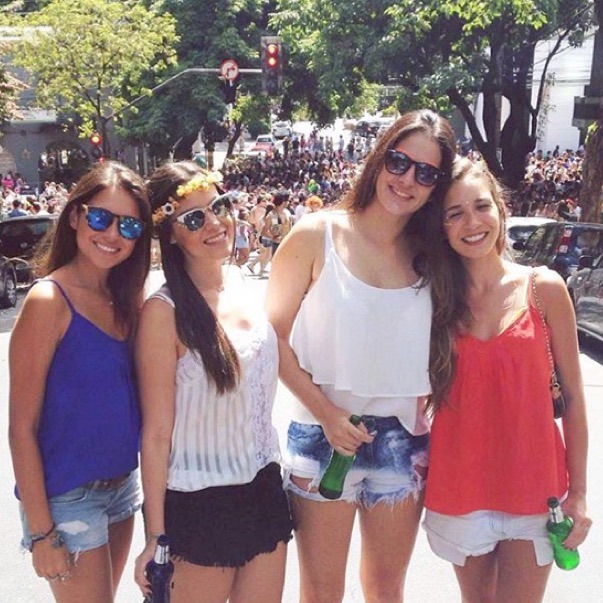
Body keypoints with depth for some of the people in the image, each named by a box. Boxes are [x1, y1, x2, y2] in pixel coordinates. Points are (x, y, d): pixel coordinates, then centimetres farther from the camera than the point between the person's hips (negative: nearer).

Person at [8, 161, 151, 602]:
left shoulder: (124, 298, 1)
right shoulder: (49, 300, -18)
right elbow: (22, 427, -17)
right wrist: (41, 532, -15)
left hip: (123, 482, 7)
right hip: (69, 498, -7)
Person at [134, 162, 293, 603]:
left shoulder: (248, 286, 1)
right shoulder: (166, 312, -17)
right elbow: (156, 434, -15)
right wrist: (155, 535, -12)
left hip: (265, 488, 6)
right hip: (200, 502, -5)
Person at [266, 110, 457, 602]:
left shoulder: (428, 256, 3)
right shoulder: (317, 235, -7)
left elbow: (435, 350, 9)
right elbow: (274, 334, -8)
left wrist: (426, 417, -4)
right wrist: (326, 412, -14)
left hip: (403, 439, 3)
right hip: (324, 433, -3)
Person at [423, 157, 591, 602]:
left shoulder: (544, 288, -6)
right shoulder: (437, 298, -2)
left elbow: (572, 394, -3)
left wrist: (578, 492, -3)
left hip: (533, 486, -1)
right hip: (460, 487, 2)